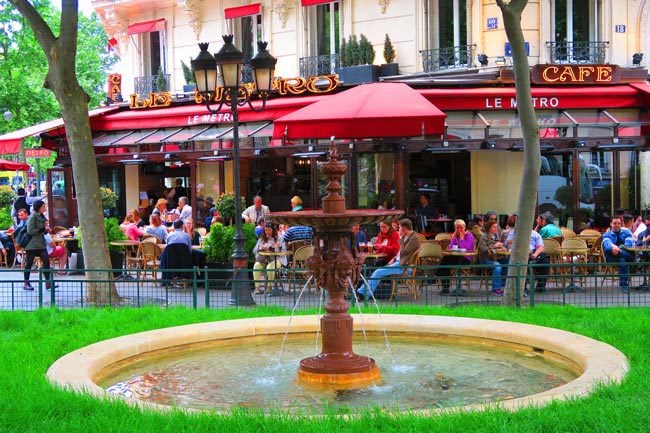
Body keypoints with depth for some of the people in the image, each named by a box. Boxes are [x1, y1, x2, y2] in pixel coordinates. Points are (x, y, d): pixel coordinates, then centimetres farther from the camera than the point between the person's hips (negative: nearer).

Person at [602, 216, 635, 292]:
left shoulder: (626, 232, 15)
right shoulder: (607, 234, 11)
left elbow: (630, 243, -6)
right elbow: (607, 243, -15)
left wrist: (621, 247, -28)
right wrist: (612, 246, -41)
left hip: (628, 255, 0)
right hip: (612, 257, 0)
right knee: (622, 260, -36)